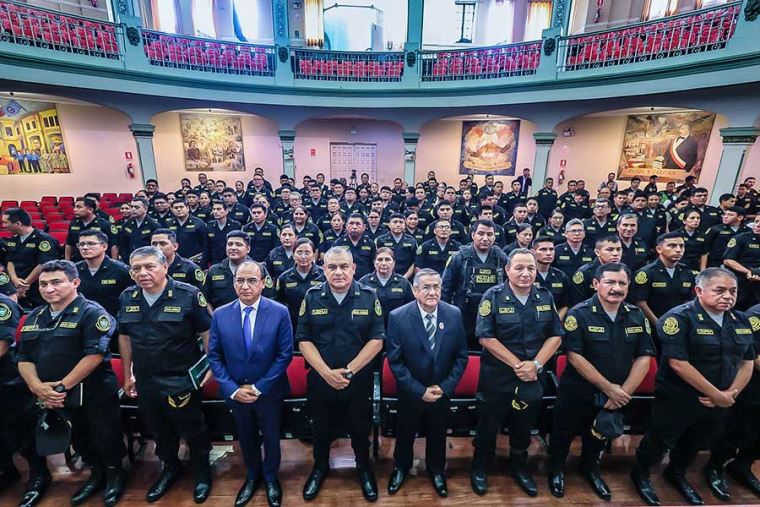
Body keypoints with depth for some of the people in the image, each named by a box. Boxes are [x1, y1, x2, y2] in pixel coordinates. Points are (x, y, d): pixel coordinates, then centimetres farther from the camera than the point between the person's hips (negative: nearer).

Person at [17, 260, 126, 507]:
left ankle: (115, 474, 32)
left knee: (105, 440, 7)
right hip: (53, 399, 7)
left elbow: (94, 355, -21)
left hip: (94, 395, -6)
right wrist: (38, 387, -8)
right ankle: (96, 473, 44)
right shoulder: (34, 317, 8)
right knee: (79, 440, 22)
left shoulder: (91, 312, -15)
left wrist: (61, 386, -17)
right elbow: (24, 358, 7)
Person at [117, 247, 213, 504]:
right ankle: (170, 468, 48)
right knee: (159, 431, 23)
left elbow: (207, 332, -11)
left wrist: (212, 365, -11)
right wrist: (127, 375, 14)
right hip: (145, 381, 5)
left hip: (181, 380, -5)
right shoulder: (126, 298, 0)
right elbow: (125, 337, 12)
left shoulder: (188, 295, -17)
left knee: (192, 430, 12)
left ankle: (202, 471, 37)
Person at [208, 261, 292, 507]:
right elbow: (214, 356, -3)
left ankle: (271, 478, 47)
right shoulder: (220, 315, -8)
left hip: (269, 391, -2)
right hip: (235, 392, 2)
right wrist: (232, 389, -11)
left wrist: (259, 387, -16)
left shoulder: (280, 312, -16)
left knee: (271, 437, 19)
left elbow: (285, 354, -14)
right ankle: (252, 476, 51)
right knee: (246, 438, 23)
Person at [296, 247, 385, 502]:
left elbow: (377, 339, -9)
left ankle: (364, 467, 46)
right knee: (321, 428, 22)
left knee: (360, 428, 18)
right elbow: (304, 340, -6)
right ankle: (320, 466, 49)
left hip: (359, 380, -1)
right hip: (320, 379, 1)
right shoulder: (312, 297, -6)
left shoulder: (368, 296, -8)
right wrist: (327, 372, -15)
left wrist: (349, 371, -15)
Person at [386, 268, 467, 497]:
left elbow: (461, 356, -6)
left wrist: (445, 387, -13)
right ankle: (401, 467, 53)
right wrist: (419, 390, -17)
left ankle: (436, 469, 53)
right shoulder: (398, 317, -22)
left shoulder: (454, 314, -15)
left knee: (438, 434, 24)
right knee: (405, 433, 23)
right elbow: (395, 361, -16)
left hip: (442, 391, 2)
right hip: (410, 392, -1)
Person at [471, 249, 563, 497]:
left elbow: (556, 335, 1)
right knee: (489, 423, 11)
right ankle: (480, 465, 35)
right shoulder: (493, 296, -13)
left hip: (533, 376, 4)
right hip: (497, 376, -3)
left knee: (525, 424, 20)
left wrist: (535, 364, -12)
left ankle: (518, 465, 45)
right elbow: (486, 337, -16)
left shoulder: (545, 297, 0)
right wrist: (517, 364, -18)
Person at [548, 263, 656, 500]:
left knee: (600, 437, 26)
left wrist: (624, 391, -12)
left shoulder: (637, 316, -3)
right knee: (564, 435, 14)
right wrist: (609, 388, -18)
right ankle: (556, 469, 40)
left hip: (617, 397, 4)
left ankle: (590, 468, 52)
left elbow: (644, 357, -3)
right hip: (577, 394, -4)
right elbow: (575, 356, -21)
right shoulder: (579, 314, -18)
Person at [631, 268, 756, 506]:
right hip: (677, 400, -6)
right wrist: (716, 395, -19)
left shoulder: (741, 321, 3)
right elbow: (678, 362, -25)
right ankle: (641, 474, 34)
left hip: (718, 403, 7)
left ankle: (677, 473, 50)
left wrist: (731, 393, -7)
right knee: (660, 441, 9)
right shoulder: (680, 318, -20)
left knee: (696, 442, 24)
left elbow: (747, 362, 6)